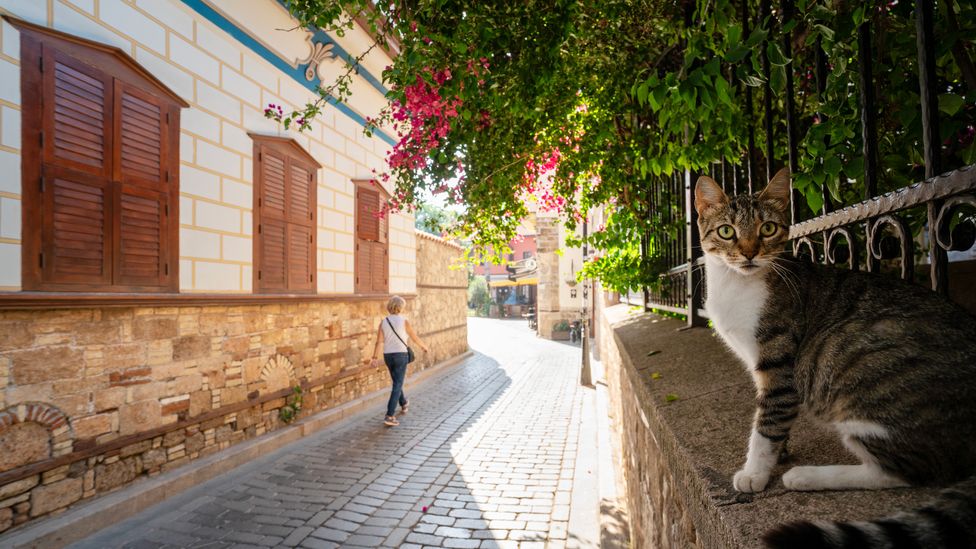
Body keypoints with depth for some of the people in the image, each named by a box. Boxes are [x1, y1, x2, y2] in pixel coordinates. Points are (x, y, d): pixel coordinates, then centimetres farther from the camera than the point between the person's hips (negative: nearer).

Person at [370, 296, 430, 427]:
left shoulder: (383, 322, 0)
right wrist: (425, 347, 16)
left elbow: (379, 341, -7)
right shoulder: (404, 322, -10)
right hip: (400, 356, -5)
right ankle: (389, 416, -12)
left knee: (397, 382, 25)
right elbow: (415, 337, -1)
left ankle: (404, 404, 46)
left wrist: (375, 358, -8)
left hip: (388, 356, 5)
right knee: (397, 386, -4)